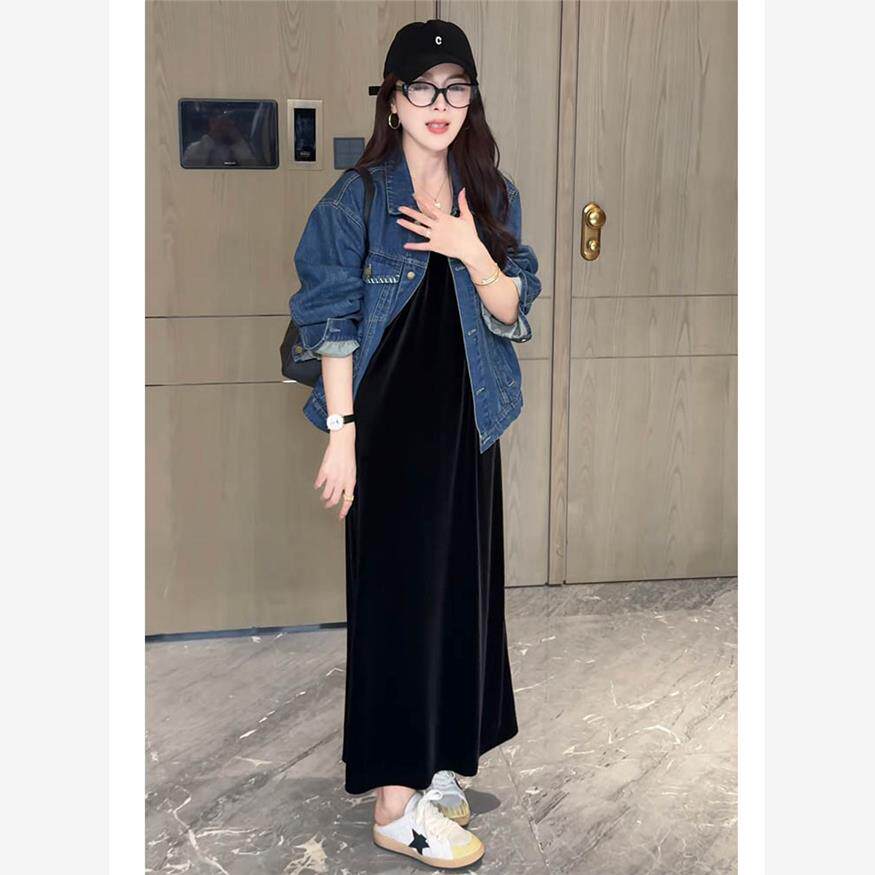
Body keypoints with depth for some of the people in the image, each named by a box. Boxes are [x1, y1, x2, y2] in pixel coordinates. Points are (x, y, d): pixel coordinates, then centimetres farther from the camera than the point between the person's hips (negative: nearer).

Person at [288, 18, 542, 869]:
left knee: (459, 588, 12)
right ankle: (396, 800, 9)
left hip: (465, 423, 5)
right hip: (387, 426, -5)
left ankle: (434, 759, 30)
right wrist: (341, 433, -13)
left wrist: (473, 255, -15)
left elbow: (512, 313, 2)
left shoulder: (491, 196, 6)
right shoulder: (358, 199, -8)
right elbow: (335, 326, -9)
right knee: (399, 596, -1)